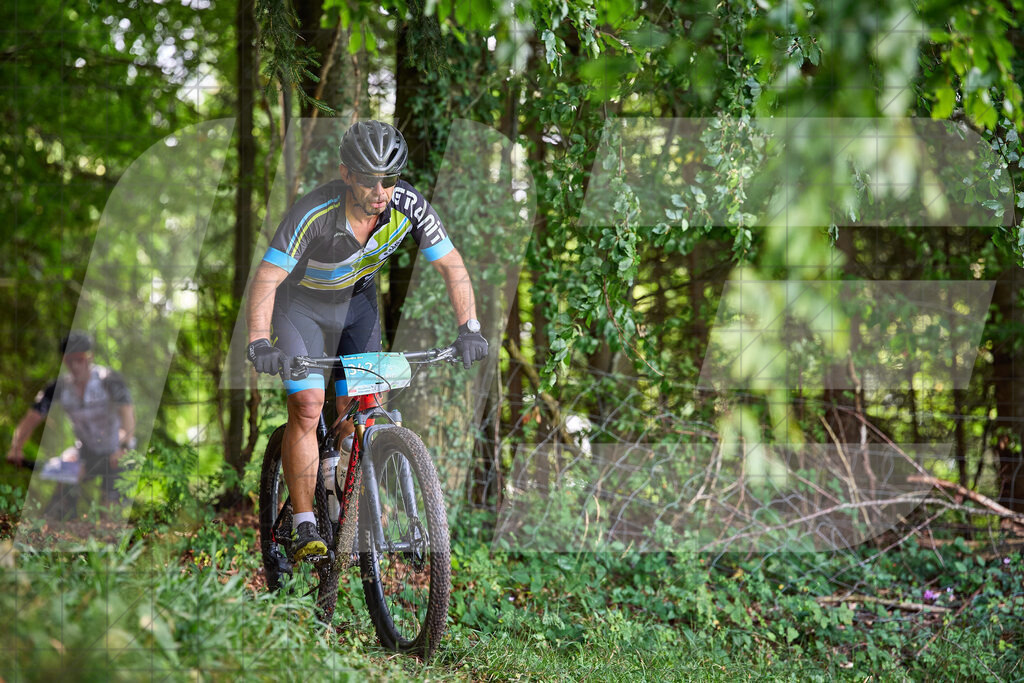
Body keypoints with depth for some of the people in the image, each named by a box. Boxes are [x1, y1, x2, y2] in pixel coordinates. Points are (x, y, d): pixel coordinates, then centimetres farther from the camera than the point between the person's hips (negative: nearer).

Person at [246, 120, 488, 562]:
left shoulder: (409, 206, -26)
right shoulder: (315, 213, -36)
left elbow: (452, 266, -17)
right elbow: (266, 279, -36)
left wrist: (469, 328, -29)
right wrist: (259, 343, -50)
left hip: (356, 300, 4)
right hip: (300, 299, -4)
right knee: (307, 406, -17)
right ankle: (304, 530, -11)